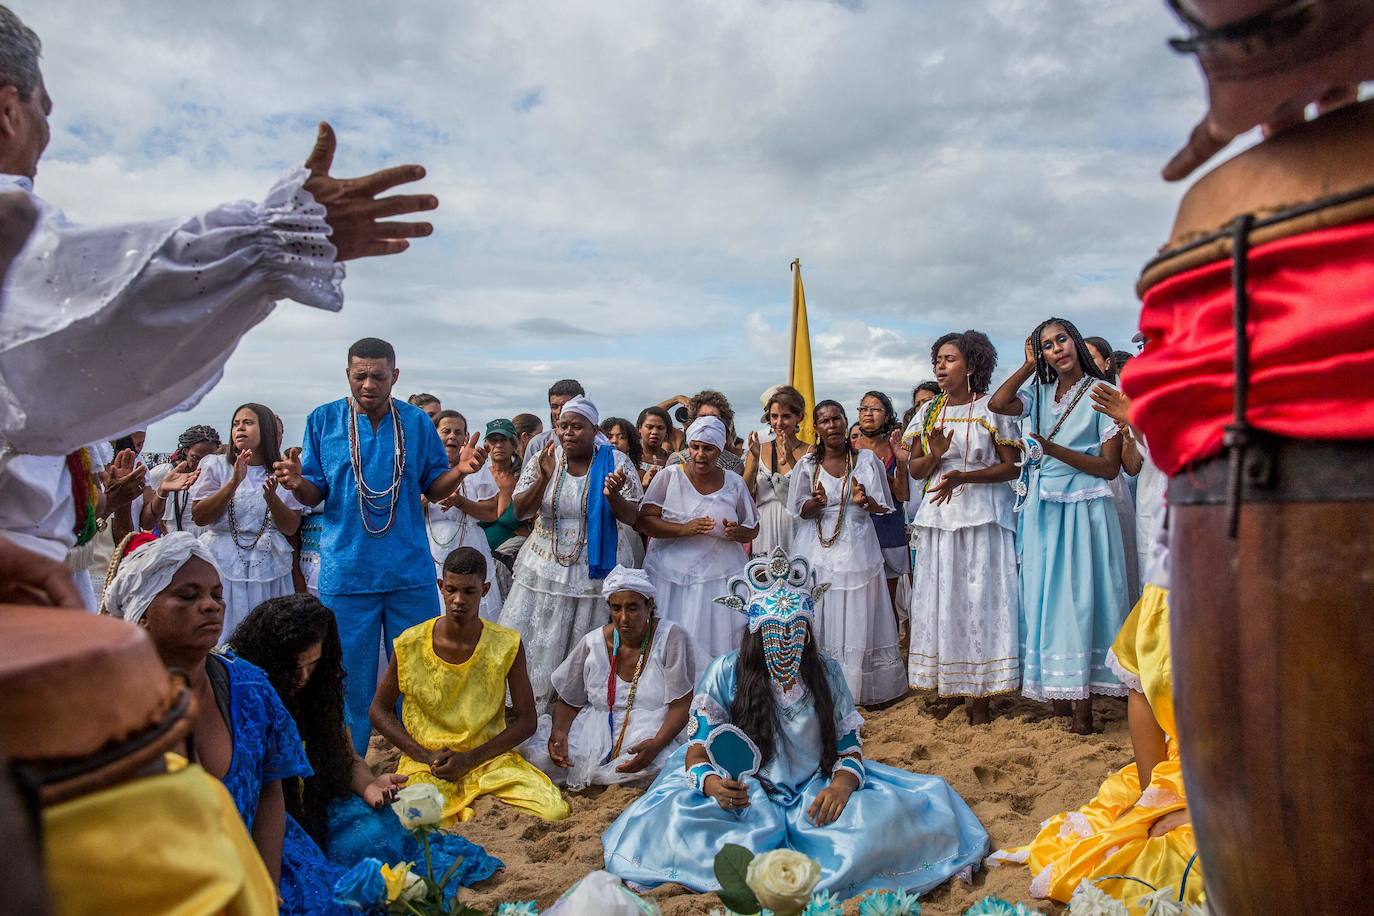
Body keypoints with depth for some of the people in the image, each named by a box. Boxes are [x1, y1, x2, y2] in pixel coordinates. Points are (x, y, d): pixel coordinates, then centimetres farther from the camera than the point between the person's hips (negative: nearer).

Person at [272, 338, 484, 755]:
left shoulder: (417, 422, 2)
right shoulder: (323, 420, 1)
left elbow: (433, 489, 4)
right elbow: (315, 494, 3)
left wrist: (459, 471, -15)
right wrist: (298, 484, -19)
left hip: (410, 571, 1)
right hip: (345, 572, 0)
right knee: (350, 675, 10)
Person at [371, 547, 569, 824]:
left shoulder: (507, 645, -8)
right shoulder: (410, 645, -8)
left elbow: (526, 720, -2)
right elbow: (380, 710, 4)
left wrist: (470, 759, -13)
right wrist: (426, 756, -9)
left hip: (488, 757, 1)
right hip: (426, 761, 0)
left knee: (554, 811, -22)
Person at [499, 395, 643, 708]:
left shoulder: (616, 462, -5)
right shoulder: (542, 460, 0)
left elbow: (633, 518, -3)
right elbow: (520, 511, -4)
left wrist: (613, 495, -24)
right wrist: (544, 477, -19)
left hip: (597, 570, -2)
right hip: (545, 569, 2)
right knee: (536, 645, 5)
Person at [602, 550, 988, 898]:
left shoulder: (826, 672, 5)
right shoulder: (725, 674, -2)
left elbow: (848, 748, 5)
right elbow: (698, 750, -4)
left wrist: (842, 784, -19)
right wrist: (711, 783, -28)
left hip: (815, 799, 1)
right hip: (746, 802, -1)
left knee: (888, 811, -25)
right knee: (675, 821, -32)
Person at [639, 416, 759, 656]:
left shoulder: (734, 483, 7)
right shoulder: (669, 477, 0)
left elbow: (752, 529, 14)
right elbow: (644, 521, -6)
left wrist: (736, 532, -9)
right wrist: (684, 529, -20)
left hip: (721, 575, 2)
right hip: (671, 576, -1)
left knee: (719, 641, -2)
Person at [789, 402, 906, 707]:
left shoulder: (866, 459, 1)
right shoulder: (807, 464, 2)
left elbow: (882, 507, 3)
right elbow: (800, 511, 3)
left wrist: (864, 501, -18)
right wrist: (816, 502, -18)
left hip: (856, 549, 0)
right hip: (818, 551, 0)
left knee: (857, 621, 2)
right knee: (819, 621, 3)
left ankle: (862, 688, 15)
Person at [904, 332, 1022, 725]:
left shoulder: (991, 409, -1)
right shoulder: (929, 412, 12)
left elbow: (1011, 467, -5)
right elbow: (916, 470, 10)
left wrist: (963, 477, -18)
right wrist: (935, 454, -11)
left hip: (983, 515, -4)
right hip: (938, 515, 4)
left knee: (981, 597, -3)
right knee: (941, 598, 4)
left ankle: (981, 695, 5)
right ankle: (950, 688, 14)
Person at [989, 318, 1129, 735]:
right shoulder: (1039, 393, 11)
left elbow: (1110, 466, -7)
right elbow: (997, 403, -9)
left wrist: (1055, 450, -18)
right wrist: (1028, 366, 0)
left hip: (1083, 508, -5)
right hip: (1041, 509, 5)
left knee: (1080, 596, -4)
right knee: (1043, 595, 6)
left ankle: (1083, 703, 2)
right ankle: (1056, 691, 16)